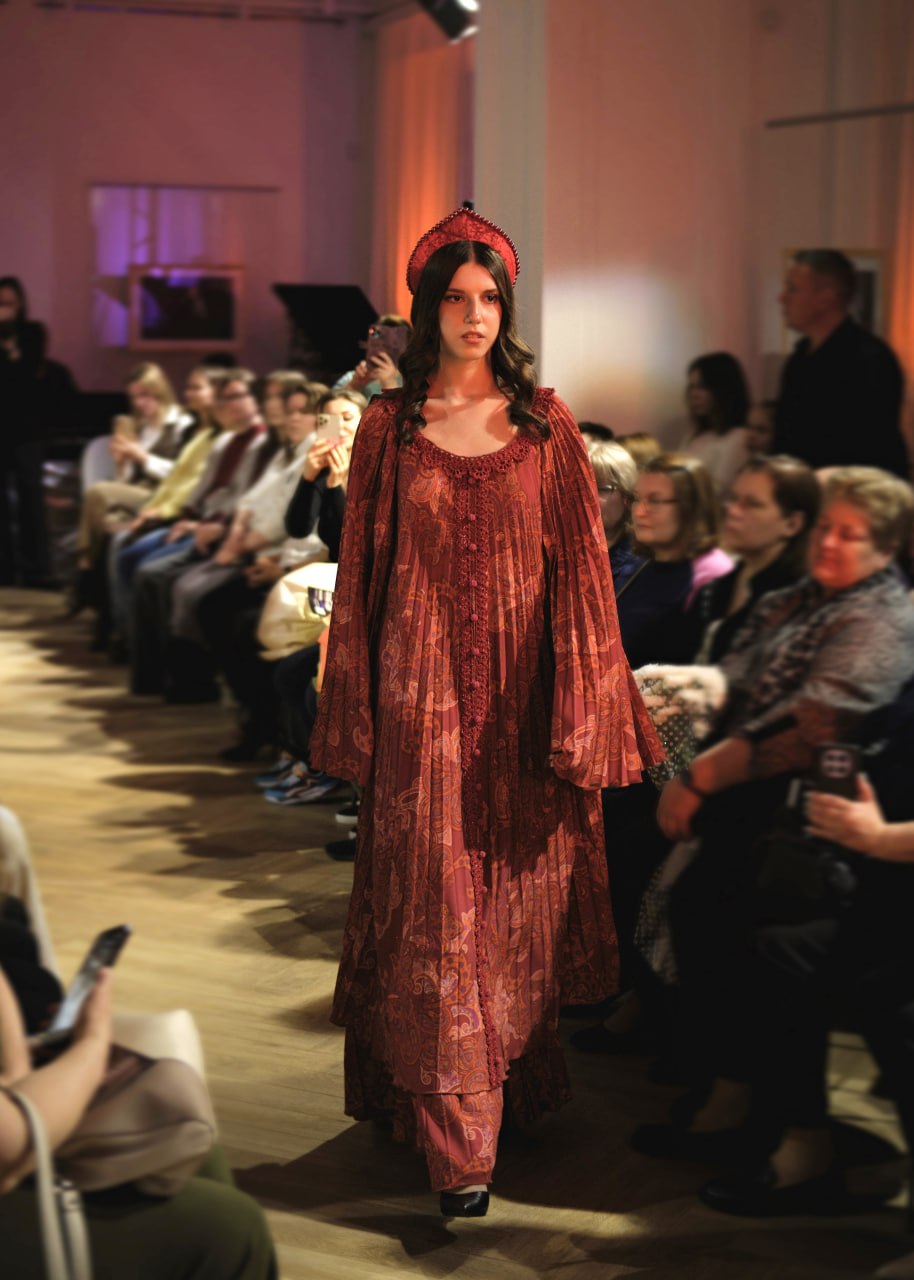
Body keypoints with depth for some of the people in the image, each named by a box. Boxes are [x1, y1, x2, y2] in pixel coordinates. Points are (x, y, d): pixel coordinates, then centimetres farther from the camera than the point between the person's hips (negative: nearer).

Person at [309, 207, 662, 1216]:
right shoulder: (389, 425, 3)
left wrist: (581, 710, -4)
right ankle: (460, 1148, 1)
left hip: (521, 689, 1)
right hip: (422, 687, -1)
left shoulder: (545, 421, 4)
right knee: (436, 906, -2)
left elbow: (579, 564, 2)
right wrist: (356, 712, 2)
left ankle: (520, 1074, 30)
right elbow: (363, 569, 5)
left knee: (520, 889, 9)